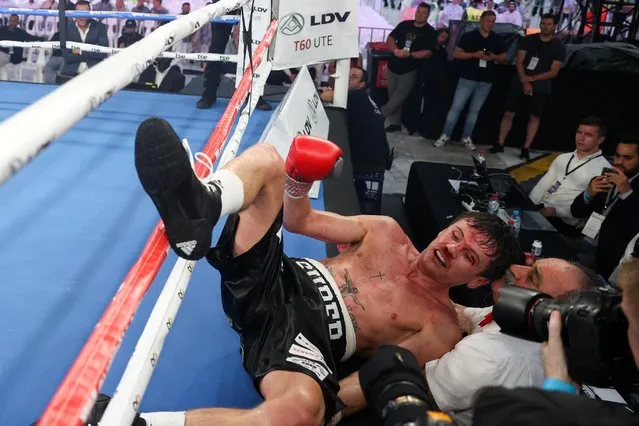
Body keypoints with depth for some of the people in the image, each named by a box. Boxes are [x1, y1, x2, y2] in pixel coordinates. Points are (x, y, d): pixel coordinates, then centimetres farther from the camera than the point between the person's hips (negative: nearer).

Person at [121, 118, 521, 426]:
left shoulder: (442, 328, 8)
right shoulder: (386, 232, 18)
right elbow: (300, 220, 16)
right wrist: (299, 179, -5)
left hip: (306, 334, -3)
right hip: (278, 282, 4)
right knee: (266, 158, -12)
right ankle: (200, 206, -45)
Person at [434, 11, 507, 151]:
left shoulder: (497, 39, 10)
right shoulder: (469, 36, -1)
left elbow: (505, 57, 15)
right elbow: (456, 53, -5)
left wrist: (494, 57, -7)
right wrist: (474, 54, -19)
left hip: (486, 81, 4)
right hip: (467, 78, -3)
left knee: (475, 110, 9)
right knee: (456, 107, -5)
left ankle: (466, 137, 17)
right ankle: (445, 135, 1)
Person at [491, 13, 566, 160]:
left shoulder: (559, 47, -2)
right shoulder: (528, 40, 2)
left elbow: (553, 72, -7)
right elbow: (519, 62, -3)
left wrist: (531, 79, -15)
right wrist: (524, 82, -16)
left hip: (540, 88, -1)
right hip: (519, 84, 1)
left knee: (534, 117, 2)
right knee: (509, 113, 0)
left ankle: (526, 148, 8)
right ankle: (500, 144, 8)